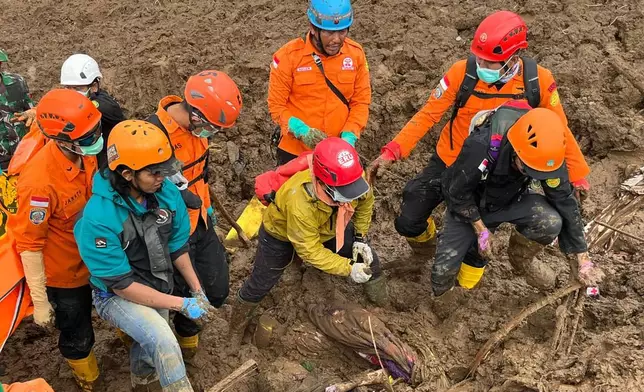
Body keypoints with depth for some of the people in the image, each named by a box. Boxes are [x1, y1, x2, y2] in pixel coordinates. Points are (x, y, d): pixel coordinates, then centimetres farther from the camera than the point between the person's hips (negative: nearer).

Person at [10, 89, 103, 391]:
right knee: (78, 337, 17)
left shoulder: (82, 153, -16)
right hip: (62, 273, -6)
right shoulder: (41, 182, -36)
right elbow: (29, 245, -27)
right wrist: (39, 301, -19)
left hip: (89, 258, 6)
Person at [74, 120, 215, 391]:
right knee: (164, 344, -31)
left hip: (158, 288, 6)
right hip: (117, 295, -6)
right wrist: (182, 305, -27)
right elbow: (122, 285, -27)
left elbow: (177, 245, -1)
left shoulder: (166, 192, -17)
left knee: (151, 345, 27)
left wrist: (197, 291, 3)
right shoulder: (98, 219, -33)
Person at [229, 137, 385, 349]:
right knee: (260, 284, 7)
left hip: (329, 227, 5)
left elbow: (365, 201, -6)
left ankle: (384, 311, 34)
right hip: (281, 234, -5)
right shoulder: (299, 204, -49)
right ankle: (236, 330, 34)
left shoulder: (355, 178, -34)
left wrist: (360, 238, -7)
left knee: (368, 261, 6)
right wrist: (348, 268, -37)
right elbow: (310, 251, -35)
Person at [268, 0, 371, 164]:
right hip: (295, 150, -2)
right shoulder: (288, 56, -13)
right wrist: (301, 130, -24)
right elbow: (276, 105, -10)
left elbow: (361, 101, -1)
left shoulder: (356, 54, -5)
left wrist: (349, 136, -15)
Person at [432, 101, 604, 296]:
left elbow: (565, 201, -17)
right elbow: (458, 192, -22)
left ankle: (521, 258, 3)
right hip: (468, 206, -2)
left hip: (510, 201, 3)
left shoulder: (547, 156, -26)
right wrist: (481, 230, -17)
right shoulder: (480, 147, -38)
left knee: (551, 222, -28)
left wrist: (583, 259, -15)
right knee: (444, 273, -14)